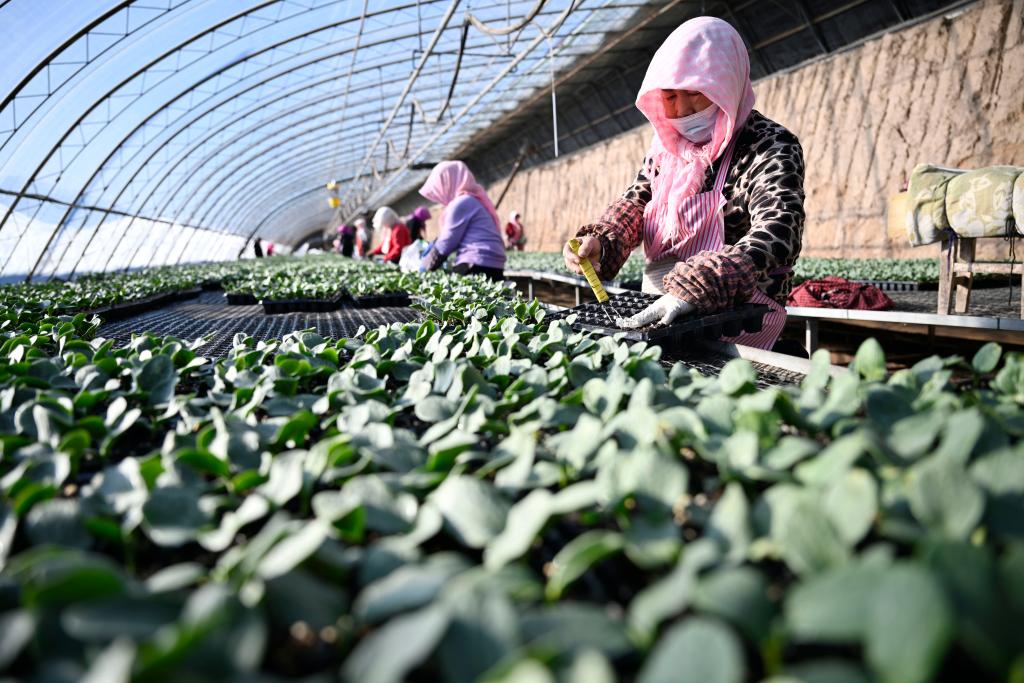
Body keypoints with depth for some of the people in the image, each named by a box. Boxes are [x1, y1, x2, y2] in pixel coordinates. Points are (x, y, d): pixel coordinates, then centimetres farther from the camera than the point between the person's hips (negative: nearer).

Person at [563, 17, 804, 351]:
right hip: (659, 310, 6)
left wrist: (693, 290, -42)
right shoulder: (669, 142, 9)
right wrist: (600, 242, -12)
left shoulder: (771, 147, -12)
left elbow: (776, 235, -26)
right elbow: (637, 201, 11)